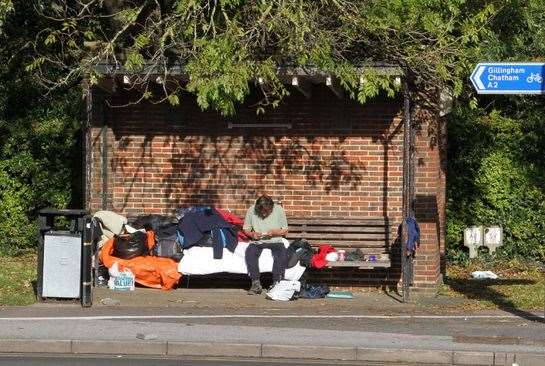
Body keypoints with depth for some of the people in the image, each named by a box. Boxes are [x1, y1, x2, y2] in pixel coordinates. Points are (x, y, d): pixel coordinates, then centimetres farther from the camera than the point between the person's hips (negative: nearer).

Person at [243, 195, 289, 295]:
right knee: (250, 252, -32)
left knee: (282, 253, -33)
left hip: (275, 241, -1)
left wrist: (274, 232, -18)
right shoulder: (251, 211, -4)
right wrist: (252, 234, -14)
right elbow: (246, 229, 8)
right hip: (257, 242, 1)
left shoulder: (278, 210, -5)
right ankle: (256, 284, -28)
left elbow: (285, 230, 2)